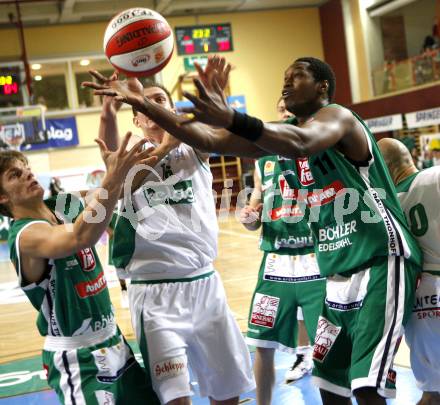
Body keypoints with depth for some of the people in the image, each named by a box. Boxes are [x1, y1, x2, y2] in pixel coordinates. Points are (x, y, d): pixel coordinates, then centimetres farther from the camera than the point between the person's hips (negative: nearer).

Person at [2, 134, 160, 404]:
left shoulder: (63, 207, 3)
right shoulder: (26, 235, -21)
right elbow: (80, 237, -40)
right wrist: (115, 175, -48)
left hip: (113, 343, 8)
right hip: (76, 357, -8)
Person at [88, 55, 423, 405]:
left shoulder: (337, 116, -11)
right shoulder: (283, 131, 12)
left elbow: (301, 143, -35)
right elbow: (209, 140, 6)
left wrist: (231, 119, -50)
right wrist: (142, 104, -2)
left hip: (381, 261, -8)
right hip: (339, 271, 8)